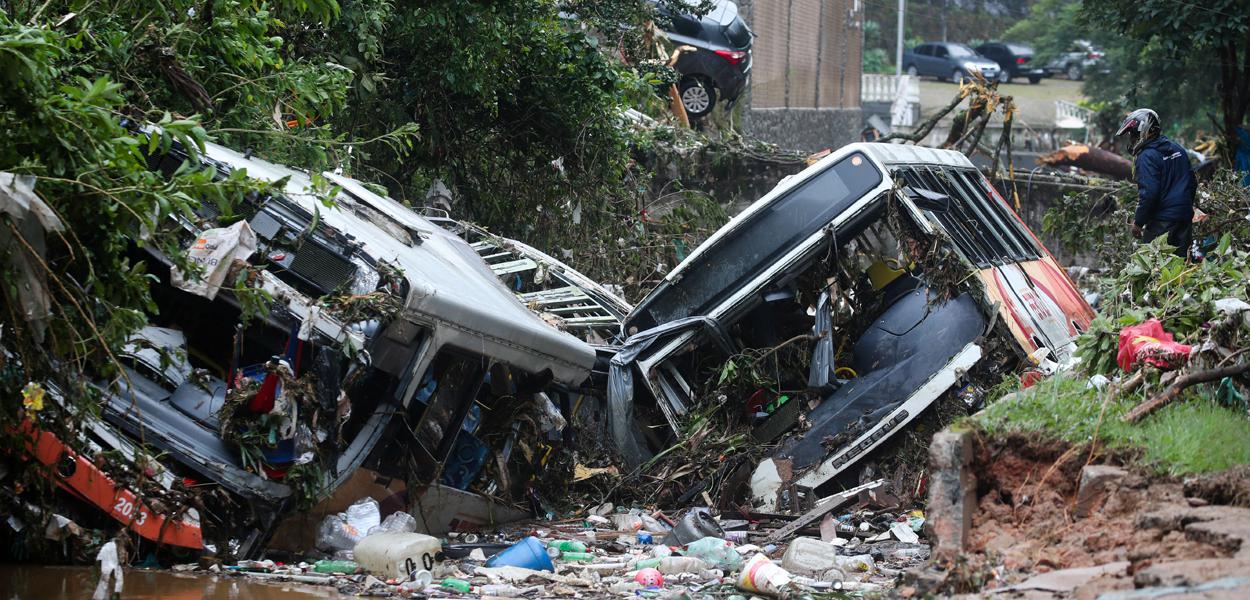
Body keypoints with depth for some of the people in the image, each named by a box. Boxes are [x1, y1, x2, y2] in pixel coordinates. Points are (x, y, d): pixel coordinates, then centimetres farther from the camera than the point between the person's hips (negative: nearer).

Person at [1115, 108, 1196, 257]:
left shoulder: (1147, 157, -14)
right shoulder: (1178, 149, 12)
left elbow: (1148, 193, -20)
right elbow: (1192, 183, 18)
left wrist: (1138, 222, -12)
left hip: (1162, 222, -8)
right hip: (1185, 217, 8)